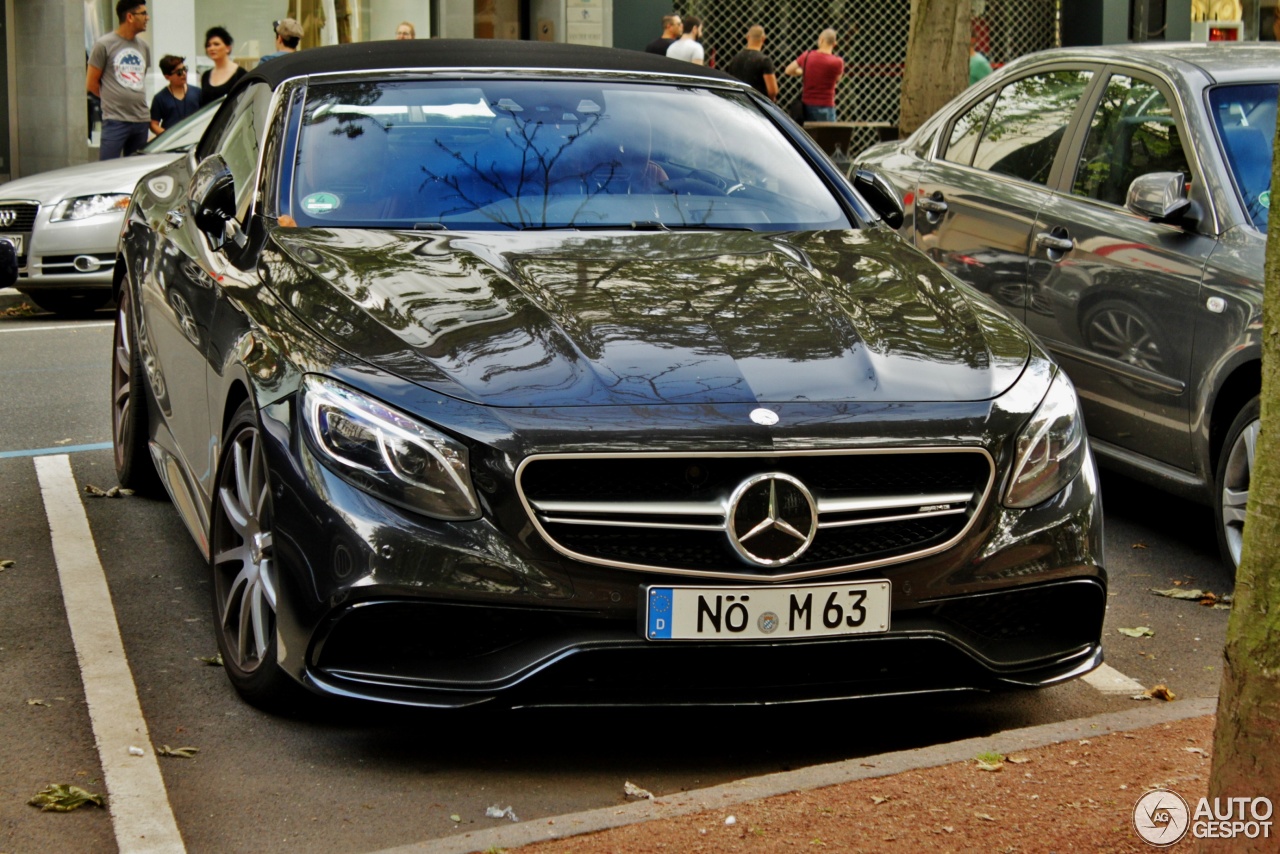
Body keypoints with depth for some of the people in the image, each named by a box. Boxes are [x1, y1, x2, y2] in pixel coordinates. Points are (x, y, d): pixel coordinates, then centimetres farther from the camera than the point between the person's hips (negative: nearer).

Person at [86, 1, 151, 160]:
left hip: (142, 120, 6)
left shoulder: (143, 47, 13)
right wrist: (114, 99, 7)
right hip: (116, 121, -6)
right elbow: (91, 84, 1)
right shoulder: (104, 45, -4)